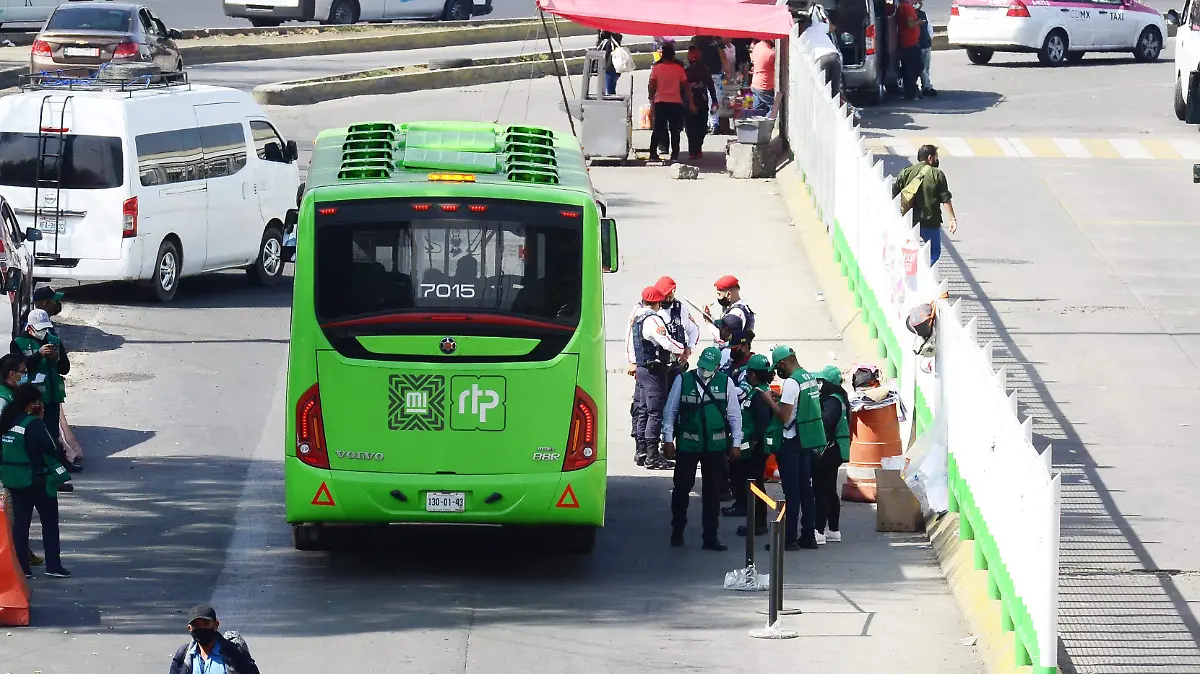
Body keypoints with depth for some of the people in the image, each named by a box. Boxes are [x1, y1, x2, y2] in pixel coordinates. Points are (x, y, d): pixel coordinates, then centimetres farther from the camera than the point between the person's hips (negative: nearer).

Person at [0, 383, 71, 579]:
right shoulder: (34, 424, -18)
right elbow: (50, 452, -17)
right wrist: (62, 477, -10)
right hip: (37, 480, -6)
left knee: (20, 522, 10)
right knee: (49, 522, 5)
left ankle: (21, 566, 8)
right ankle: (53, 565, 4)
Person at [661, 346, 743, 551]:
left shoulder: (725, 383, -2)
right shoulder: (683, 380, -4)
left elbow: (734, 415, 5)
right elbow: (670, 411, 2)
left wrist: (736, 442, 4)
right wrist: (668, 439, 0)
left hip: (715, 446, 1)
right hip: (687, 444, -1)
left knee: (712, 492, 7)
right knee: (681, 488, 4)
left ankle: (710, 537, 14)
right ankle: (677, 532, 21)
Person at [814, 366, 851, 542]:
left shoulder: (832, 401, -17)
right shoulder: (839, 398, 14)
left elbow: (824, 420, -34)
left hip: (828, 451, -11)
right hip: (834, 450, 11)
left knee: (821, 490, -10)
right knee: (830, 490, 16)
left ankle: (819, 530, -12)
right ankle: (833, 530, 22)